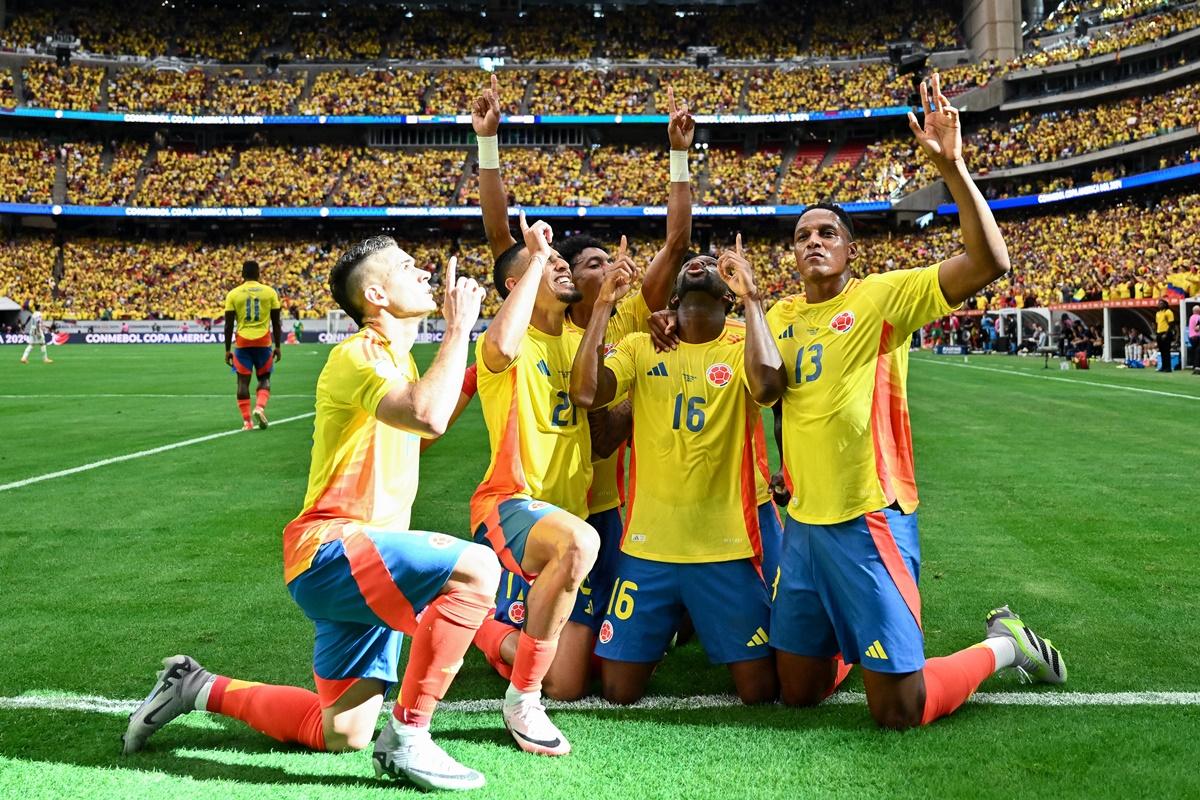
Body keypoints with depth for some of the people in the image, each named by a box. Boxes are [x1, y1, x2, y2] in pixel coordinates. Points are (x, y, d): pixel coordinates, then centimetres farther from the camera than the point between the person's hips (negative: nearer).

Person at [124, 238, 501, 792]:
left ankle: (198, 688, 26)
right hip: (331, 549, -9)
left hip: (361, 560, 9)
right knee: (475, 568, -32)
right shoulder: (356, 356, -12)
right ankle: (407, 740, -21)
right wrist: (458, 327, -18)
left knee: (341, 734, 11)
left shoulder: (398, 359, 17)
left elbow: (430, 421, 35)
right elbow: (427, 417, -31)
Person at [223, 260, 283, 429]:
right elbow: (276, 323, 3)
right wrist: (278, 346, 10)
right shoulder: (270, 292, 3)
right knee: (264, 378, 14)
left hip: (243, 342, 0)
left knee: (243, 381, 6)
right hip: (263, 341, 0)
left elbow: (229, 325, 1)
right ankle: (260, 407, -10)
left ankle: (246, 421, 2)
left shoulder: (233, 294, 2)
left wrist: (227, 350, 7)